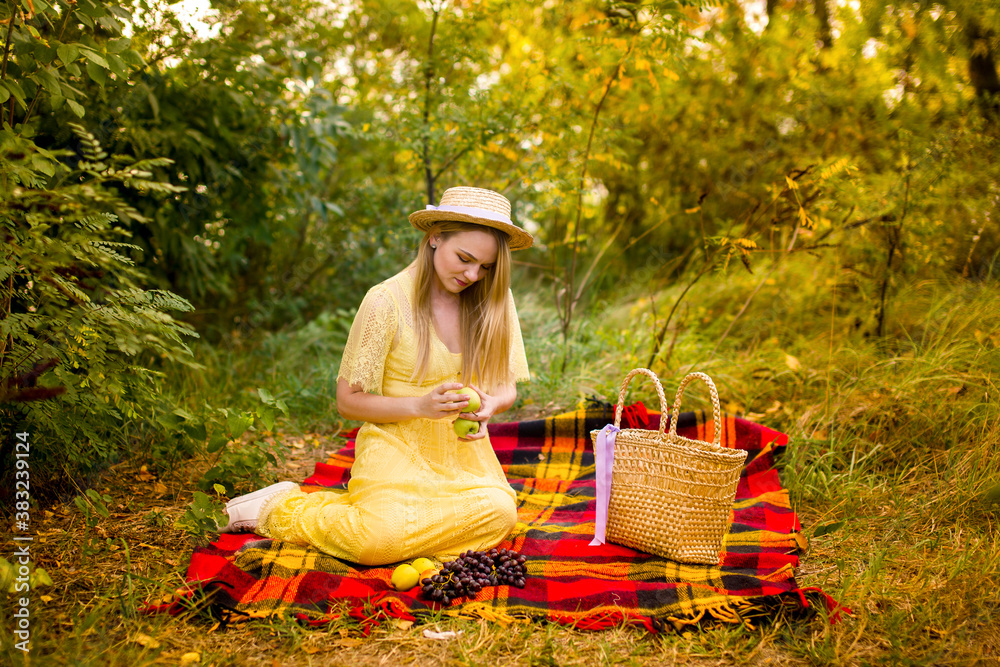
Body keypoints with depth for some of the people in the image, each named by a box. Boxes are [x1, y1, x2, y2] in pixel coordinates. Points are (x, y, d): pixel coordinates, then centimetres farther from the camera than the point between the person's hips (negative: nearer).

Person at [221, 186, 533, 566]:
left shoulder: (495, 299, 1)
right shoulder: (386, 302, -12)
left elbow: (506, 388, 8)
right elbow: (347, 400, -7)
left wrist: (489, 405, -16)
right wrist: (420, 404, -22)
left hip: (461, 453, 4)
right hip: (396, 447, -4)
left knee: (498, 514, -29)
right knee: (379, 542, -32)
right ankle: (283, 507, 1)